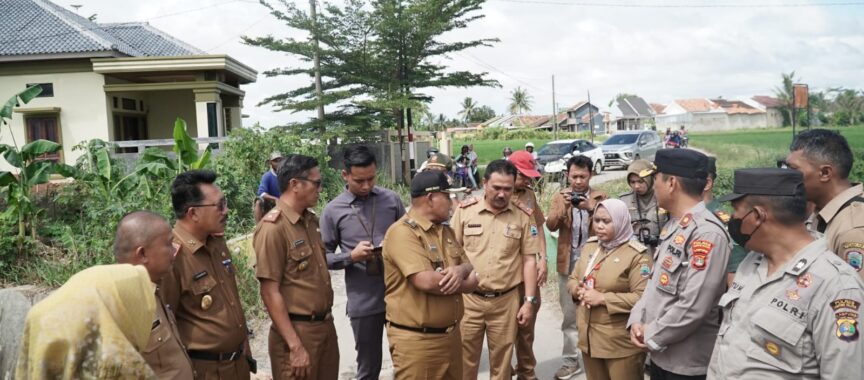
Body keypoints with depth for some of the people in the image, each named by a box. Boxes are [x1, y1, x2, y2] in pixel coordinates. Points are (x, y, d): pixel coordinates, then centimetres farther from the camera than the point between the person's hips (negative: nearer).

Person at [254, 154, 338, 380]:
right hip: (297, 331, -8)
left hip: (325, 326, 8)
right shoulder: (273, 228, -17)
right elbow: (270, 293, -18)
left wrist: (325, 319, 15)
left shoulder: (310, 220, 8)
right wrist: (295, 346, -19)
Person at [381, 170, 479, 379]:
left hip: (451, 334, 8)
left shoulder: (446, 231, 12)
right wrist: (464, 284, -9)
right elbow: (426, 281, -26)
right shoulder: (402, 232, -17)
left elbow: (469, 267, 13)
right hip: (416, 340, -8)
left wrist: (461, 270, -13)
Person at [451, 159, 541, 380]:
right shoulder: (464, 212, -2)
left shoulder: (522, 218, 1)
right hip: (468, 299, 0)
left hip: (506, 301, 1)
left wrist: (529, 301, 0)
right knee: (465, 360, 8)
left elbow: (529, 260, 4)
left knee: (501, 361, 12)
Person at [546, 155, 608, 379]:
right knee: (569, 315, 9)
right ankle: (570, 361, 19)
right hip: (568, 263, 2)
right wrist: (563, 208, -24)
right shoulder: (559, 197, 4)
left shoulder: (600, 198, 1)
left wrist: (592, 209, -26)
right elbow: (551, 226, -8)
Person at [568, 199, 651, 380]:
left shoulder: (636, 255, -13)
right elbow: (573, 279, 16)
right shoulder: (590, 246, 9)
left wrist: (602, 298, -22)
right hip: (589, 337, 7)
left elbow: (643, 298, -21)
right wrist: (578, 290, -7)